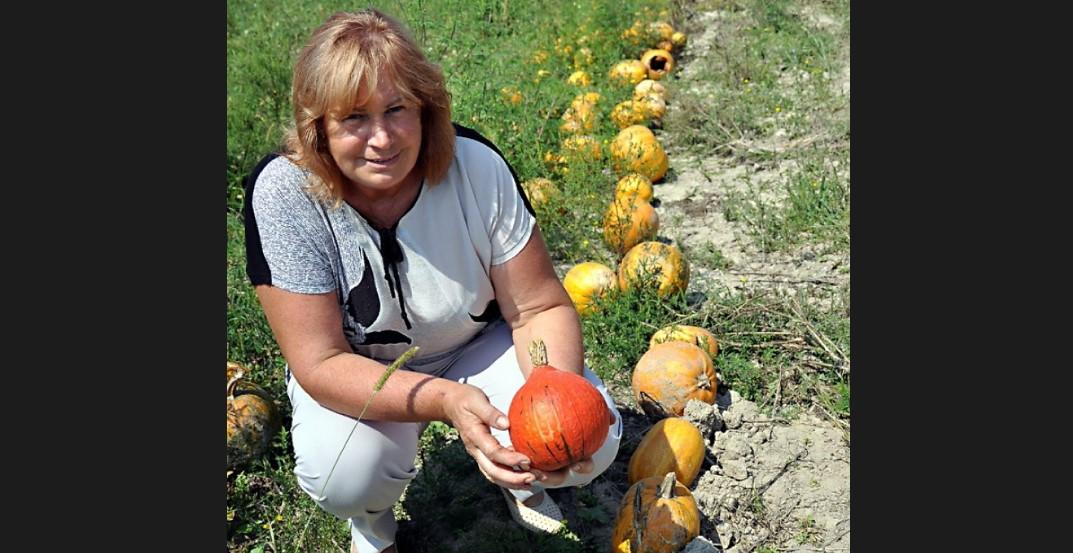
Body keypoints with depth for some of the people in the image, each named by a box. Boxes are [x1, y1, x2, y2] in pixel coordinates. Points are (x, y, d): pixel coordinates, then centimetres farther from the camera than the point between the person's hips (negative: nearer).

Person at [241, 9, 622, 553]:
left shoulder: (475, 165, -21)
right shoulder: (282, 193, -25)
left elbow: (540, 308, -15)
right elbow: (321, 364, -26)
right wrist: (446, 399, -42)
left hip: (479, 346, 2)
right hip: (357, 373, -1)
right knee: (345, 471, -32)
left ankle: (517, 476, 16)